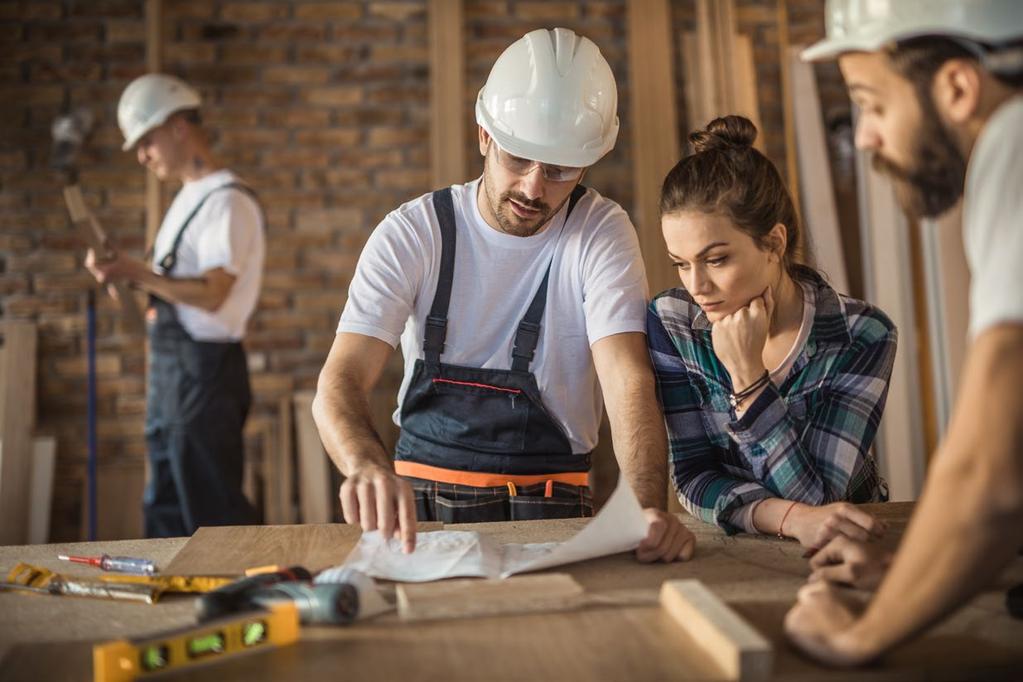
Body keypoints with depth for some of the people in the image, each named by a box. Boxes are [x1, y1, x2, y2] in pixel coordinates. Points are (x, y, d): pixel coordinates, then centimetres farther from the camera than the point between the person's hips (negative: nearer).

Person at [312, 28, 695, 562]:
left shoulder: (601, 234, -6)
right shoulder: (411, 233, -6)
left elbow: (628, 383, -17)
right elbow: (339, 382, -15)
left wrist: (649, 508, -36)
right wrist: (367, 467, -38)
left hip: (551, 502, 0)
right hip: (421, 497, 1)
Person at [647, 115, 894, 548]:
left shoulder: (862, 337, -14)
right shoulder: (670, 322, -9)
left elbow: (814, 497, -17)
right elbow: (692, 477, -9)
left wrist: (747, 375, -25)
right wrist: (793, 518, -25)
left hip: (848, 553, -1)